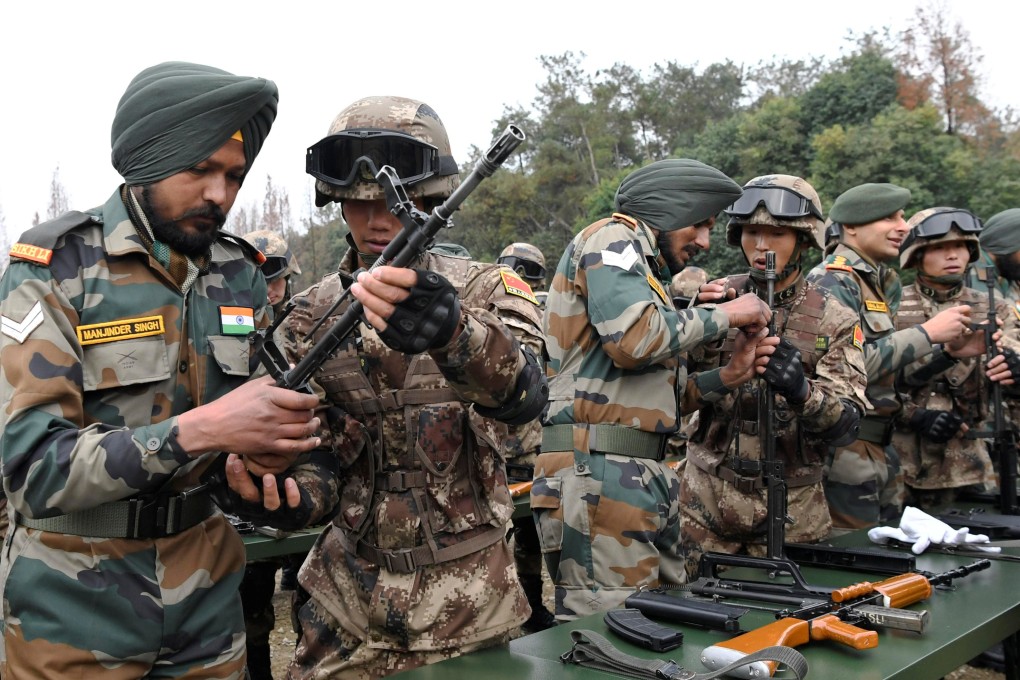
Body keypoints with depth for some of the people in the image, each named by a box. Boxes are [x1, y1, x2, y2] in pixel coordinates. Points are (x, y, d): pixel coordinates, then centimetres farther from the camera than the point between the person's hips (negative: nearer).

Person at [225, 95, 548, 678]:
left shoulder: (486, 290, -9)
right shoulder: (314, 313, 1)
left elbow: (523, 395, -29)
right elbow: (313, 445, 1)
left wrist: (452, 333, -50)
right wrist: (290, 484, -24)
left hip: (466, 596, -2)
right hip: (347, 591, 2)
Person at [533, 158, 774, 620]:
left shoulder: (642, 267, 26)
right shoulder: (611, 241, -1)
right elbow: (634, 338, -20)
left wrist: (726, 377, 10)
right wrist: (724, 316, -6)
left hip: (645, 477, 10)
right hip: (597, 473, -10)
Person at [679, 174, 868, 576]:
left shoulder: (834, 321, -2)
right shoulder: (716, 299, 0)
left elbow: (846, 425, -10)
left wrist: (802, 392, -31)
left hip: (791, 509, 0)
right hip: (705, 499, 1)